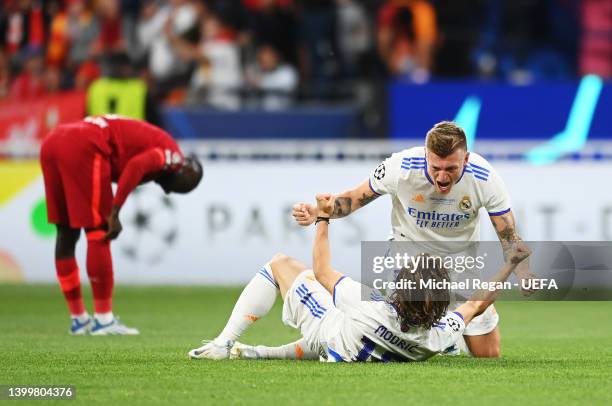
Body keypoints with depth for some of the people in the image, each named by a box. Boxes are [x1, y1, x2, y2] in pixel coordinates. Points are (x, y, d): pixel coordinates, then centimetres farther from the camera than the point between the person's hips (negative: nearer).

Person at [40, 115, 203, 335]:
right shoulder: (170, 152, 3)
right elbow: (136, 166, -15)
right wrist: (114, 214, -15)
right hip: (83, 148, -9)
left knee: (66, 233, 15)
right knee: (99, 232, 2)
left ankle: (79, 319, 24)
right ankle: (103, 319, 5)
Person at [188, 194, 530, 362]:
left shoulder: (373, 311, -42)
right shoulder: (440, 338, -33)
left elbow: (322, 271, -25)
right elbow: (478, 303, -11)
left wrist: (323, 219, -19)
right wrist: (511, 266, -3)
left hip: (326, 329, -5)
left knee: (281, 265, 10)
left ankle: (223, 344, 15)